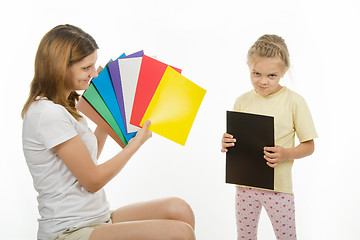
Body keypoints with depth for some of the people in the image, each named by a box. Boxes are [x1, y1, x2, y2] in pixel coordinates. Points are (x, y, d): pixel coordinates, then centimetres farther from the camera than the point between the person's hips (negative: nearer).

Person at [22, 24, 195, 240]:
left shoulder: (64, 107, 13)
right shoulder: (47, 114, -18)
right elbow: (93, 180, -13)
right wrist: (136, 142, -1)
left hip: (97, 219, 10)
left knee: (178, 209, -8)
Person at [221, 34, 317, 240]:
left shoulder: (294, 101, -8)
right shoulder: (242, 101, 2)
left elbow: (309, 146, -4)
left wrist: (286, 154, -22)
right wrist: (227, 143, -10)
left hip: (278, 186, -3)